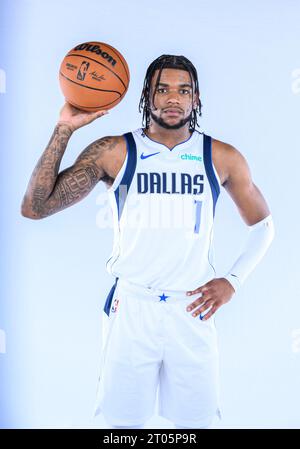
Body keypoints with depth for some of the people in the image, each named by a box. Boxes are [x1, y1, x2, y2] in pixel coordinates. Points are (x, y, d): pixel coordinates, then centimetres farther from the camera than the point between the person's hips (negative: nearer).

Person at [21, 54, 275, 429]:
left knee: (195, 422, 11)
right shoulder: (114, 153, -4)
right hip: (131, 307, -1)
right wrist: (64, 128, -16)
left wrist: (233, 280, 1)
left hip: (193, 309, 1)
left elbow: (262, 224, 15)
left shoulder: (222, 158, 1)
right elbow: (35, 207, -11)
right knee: (124, 421, 9)